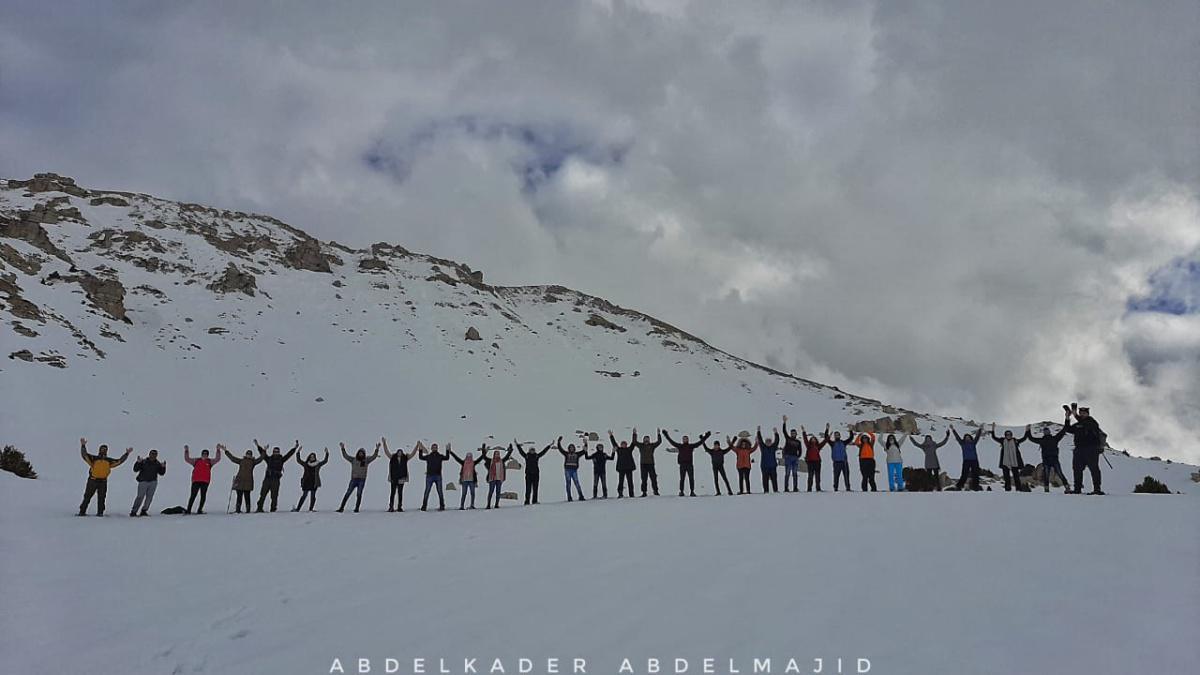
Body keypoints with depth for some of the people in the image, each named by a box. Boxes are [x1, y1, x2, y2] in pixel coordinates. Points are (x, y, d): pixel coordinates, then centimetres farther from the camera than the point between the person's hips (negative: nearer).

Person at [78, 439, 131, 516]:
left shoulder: (109, 460, 11)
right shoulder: (93, 458, 1)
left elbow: (119, 461, 16)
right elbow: (84, 454, -9)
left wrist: (126, 454, 11)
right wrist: (83, 445, -21)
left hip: (103, 482, 3)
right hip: (92, 481, -3)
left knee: (101, 498, 4)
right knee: (87, 497, 3)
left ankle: (100, 512, 9)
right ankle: (82, 511, 10)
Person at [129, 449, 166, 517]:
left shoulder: (157, 464, 7)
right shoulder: (143, 462, -2)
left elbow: (161, 473, 7)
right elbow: (135, 470, -5)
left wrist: (163, 467, -10)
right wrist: (138, 462, -19)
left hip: (153, 482, 4)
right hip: (143, 481, -3)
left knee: (149, 496, 1)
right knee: (140, 496, -9)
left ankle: (144, 511, 11)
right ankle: (133, 512, -3)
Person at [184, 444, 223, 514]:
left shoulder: (210, 461, 12)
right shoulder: (196, 460, 12)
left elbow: (217, 459, 3)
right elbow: (187, 459, 11)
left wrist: (218, 450, -5)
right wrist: (186, 451, 2)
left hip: (205, 482, 1)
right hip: (196, 481, -1)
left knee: (203, 496, 2)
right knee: (193, 496, -4)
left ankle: (200, 510, 10)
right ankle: (188, 510, -2)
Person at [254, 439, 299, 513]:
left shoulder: (281, 459, 9)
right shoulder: (269, 459, 13)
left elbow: (289, 454, 4)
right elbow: (262, 453, 12)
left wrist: (295, 448, -2)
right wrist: (257, 446, 7)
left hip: (276, 480, -2)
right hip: (267, 479, 2)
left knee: (274, 496, -1)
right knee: (262, 494, 2)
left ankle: (273, 509, 3)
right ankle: (259, 508, 8)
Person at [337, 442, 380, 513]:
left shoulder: (366, 460, 6)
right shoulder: (353, 460, 6)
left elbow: (374, 456, -2)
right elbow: (345, 456, 1)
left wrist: (377, 449, -14)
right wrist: (343, 448, -10)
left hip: (362, 480, 0)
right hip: (353, 479, 0)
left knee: (359, 494, -3)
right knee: (347, 493, -2)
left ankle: (356, 508, 3)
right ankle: (342, 508, 1)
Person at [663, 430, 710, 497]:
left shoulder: (691, 446, 8)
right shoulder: (679, 446, 8)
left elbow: (700, 442, 10)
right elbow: (671, 441, 12)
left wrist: (706, 436, 9)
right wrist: (666, 434, 13)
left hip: (690, 465, 0)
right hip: (682, 465, 0)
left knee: (691, 479, 0)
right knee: (682, 479, 1)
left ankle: (692, 491, 5)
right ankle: (681, 492, 6)